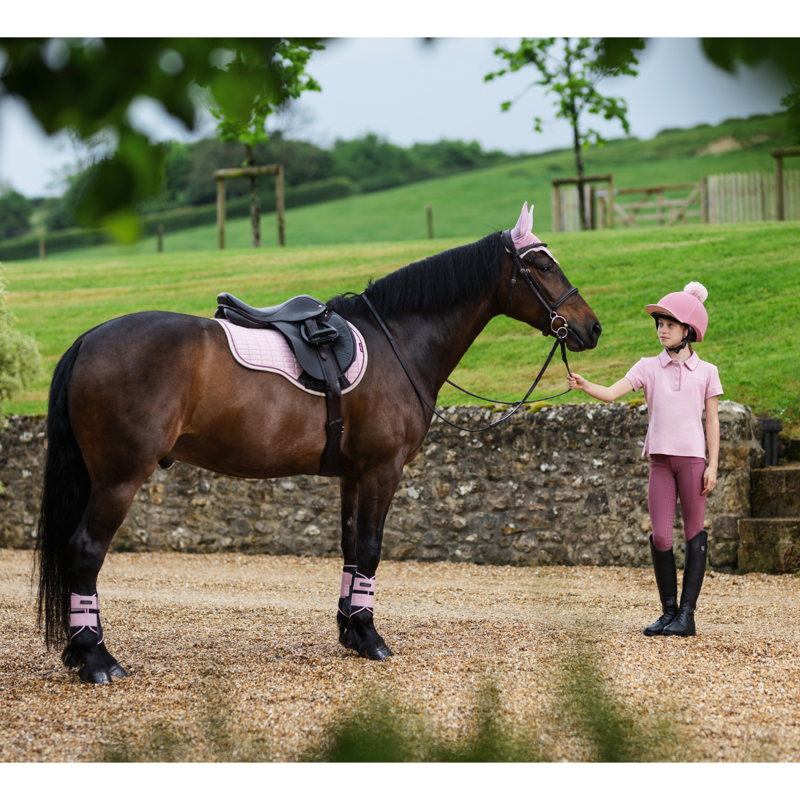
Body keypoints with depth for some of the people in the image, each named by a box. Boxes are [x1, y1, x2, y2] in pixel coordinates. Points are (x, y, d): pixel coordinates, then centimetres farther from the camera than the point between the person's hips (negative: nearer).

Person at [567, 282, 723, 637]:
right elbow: (612, 393, -5)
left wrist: (712, 466, -3)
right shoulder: (649, 367, 7)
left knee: (694, 534, -1)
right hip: (660, 460, 2)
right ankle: (669, 610, 9)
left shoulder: (706, 372, 4)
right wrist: (584, 386, -25)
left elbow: (712, 421, 4)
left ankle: (687, 613, 1)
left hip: (692, 458, -2)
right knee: (660, 536, -2)